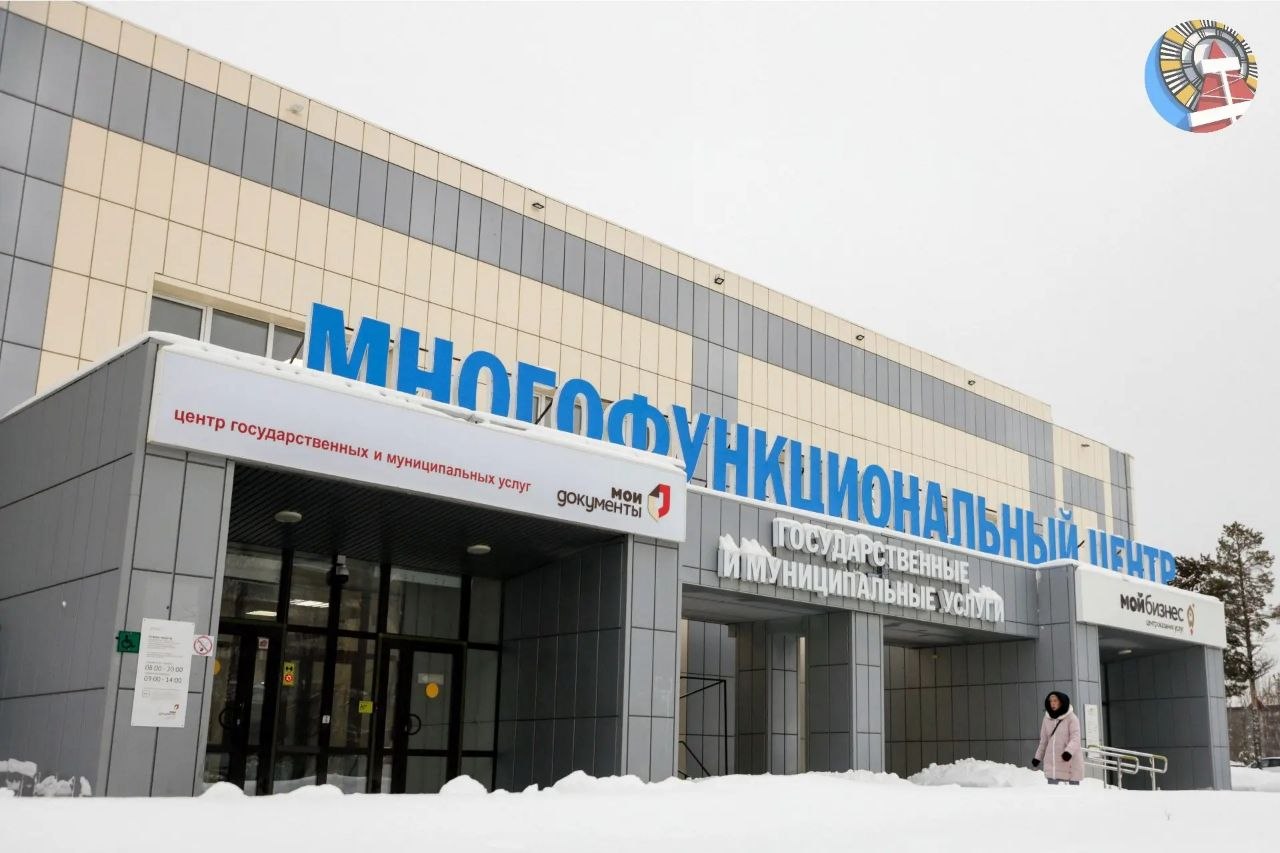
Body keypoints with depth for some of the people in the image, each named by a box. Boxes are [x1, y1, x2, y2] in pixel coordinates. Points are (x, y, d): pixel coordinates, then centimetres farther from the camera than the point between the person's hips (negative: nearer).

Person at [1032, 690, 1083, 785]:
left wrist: (1069, 751, -31)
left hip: (1070, 762, -4)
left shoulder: (1071, 718, -5)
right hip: (1052, 765, 4)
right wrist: (1038, 757, 19)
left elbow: (1075, 738, -14)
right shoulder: (1047, 718, 9)